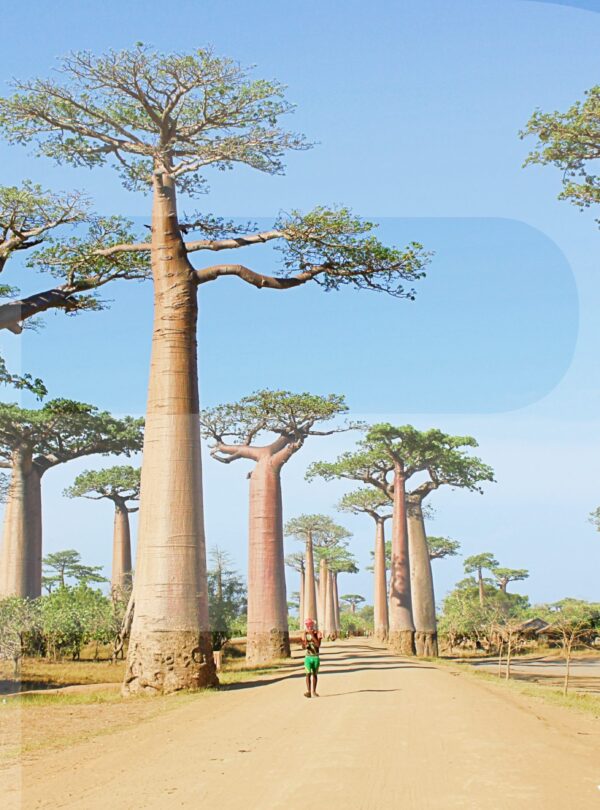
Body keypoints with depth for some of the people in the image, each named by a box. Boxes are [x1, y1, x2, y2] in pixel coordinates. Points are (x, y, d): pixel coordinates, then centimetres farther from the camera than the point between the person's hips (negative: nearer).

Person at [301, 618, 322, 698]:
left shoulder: (317, 634, -3)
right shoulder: (305, 635, 1)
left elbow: (318, 645, -17)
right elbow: (303, 647, -2)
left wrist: (312, 636, -18)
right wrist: (305, 645, -25)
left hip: (316, 657, 0)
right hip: (308, 657, 0)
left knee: (314, 674, 7)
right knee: (308, 674, -10)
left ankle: (314, 691, 15)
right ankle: (308, 691, -16)